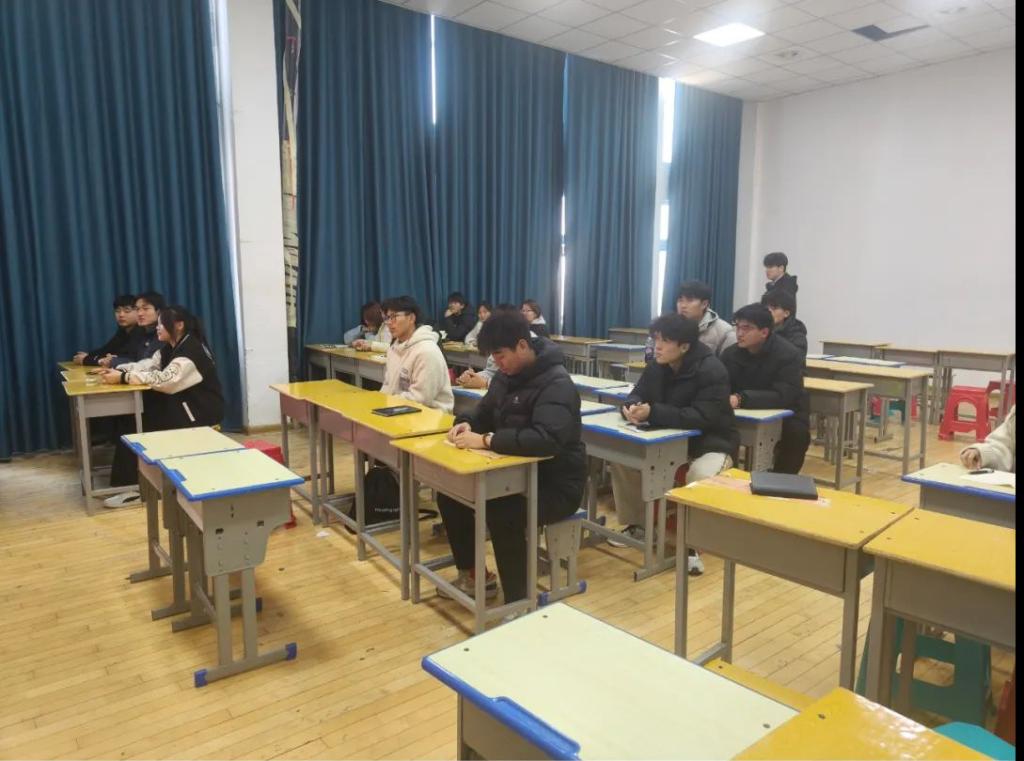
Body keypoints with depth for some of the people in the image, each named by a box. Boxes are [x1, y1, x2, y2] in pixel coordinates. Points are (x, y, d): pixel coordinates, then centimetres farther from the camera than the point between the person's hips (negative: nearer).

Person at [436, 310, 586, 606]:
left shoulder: (556, 384, -23)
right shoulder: (507, 375, 4)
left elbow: (547, 438, -37)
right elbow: (485, 412, 18)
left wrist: (486, 440, -34)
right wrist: (467, 424, -7)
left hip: (555, 484, -9)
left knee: (502, 512, -34)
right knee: (449, 491, 2)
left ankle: (519, 601, -13)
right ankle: (474, 575, 18)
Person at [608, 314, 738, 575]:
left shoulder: (712, 371, -25)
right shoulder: (657, 366, -4)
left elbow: (702, 417, -34)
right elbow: (637, 396, 0)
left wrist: (652, 412, -41)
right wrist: (631, 408, -28)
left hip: (712, 443, -6)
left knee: (700, 478, -37)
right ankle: (637, 525, 7)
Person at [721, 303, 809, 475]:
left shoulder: (788, 355, -20)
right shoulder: (731, 353, -3)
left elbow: (783, 397, -32)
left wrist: (741, 399, -44)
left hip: (785, 419, -3)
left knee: (797, 433, -33)